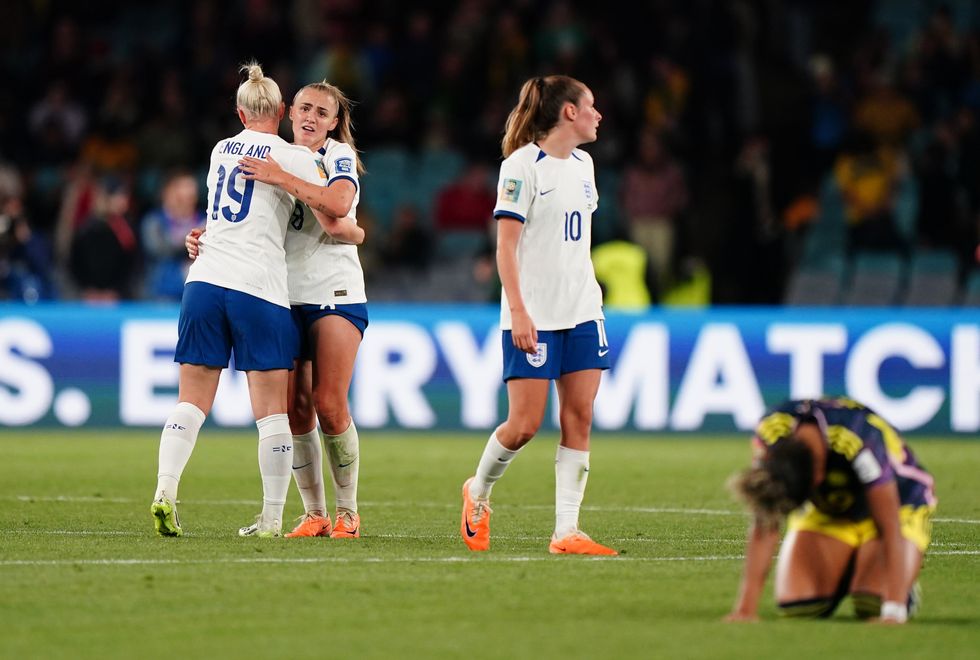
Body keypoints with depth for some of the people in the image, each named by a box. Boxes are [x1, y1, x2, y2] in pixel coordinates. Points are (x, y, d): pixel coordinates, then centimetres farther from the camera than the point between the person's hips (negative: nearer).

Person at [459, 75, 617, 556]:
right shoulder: (523, 165, -9)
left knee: (579, 418, -2)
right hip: (534, 316, -7)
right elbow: (505, 245, -12)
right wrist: (518, 310, -19)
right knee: (525, 424, -8)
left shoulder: (582, 164, 13)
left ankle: (566, 532, -2)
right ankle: (478, 491, 20)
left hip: (582, 312, 7)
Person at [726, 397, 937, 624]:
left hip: (897, 505, -4)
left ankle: (904, 589, 10)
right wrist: (746, 608, -28)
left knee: (874, 605, -26)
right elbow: (765, 526, -24)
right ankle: (847, 574, 17)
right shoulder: (770, 433, -29)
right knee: (797, 605, -15)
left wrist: (894, 613, -44)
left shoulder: (860, 443, -41)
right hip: (826, 511, 4)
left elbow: (890, 530, -38)